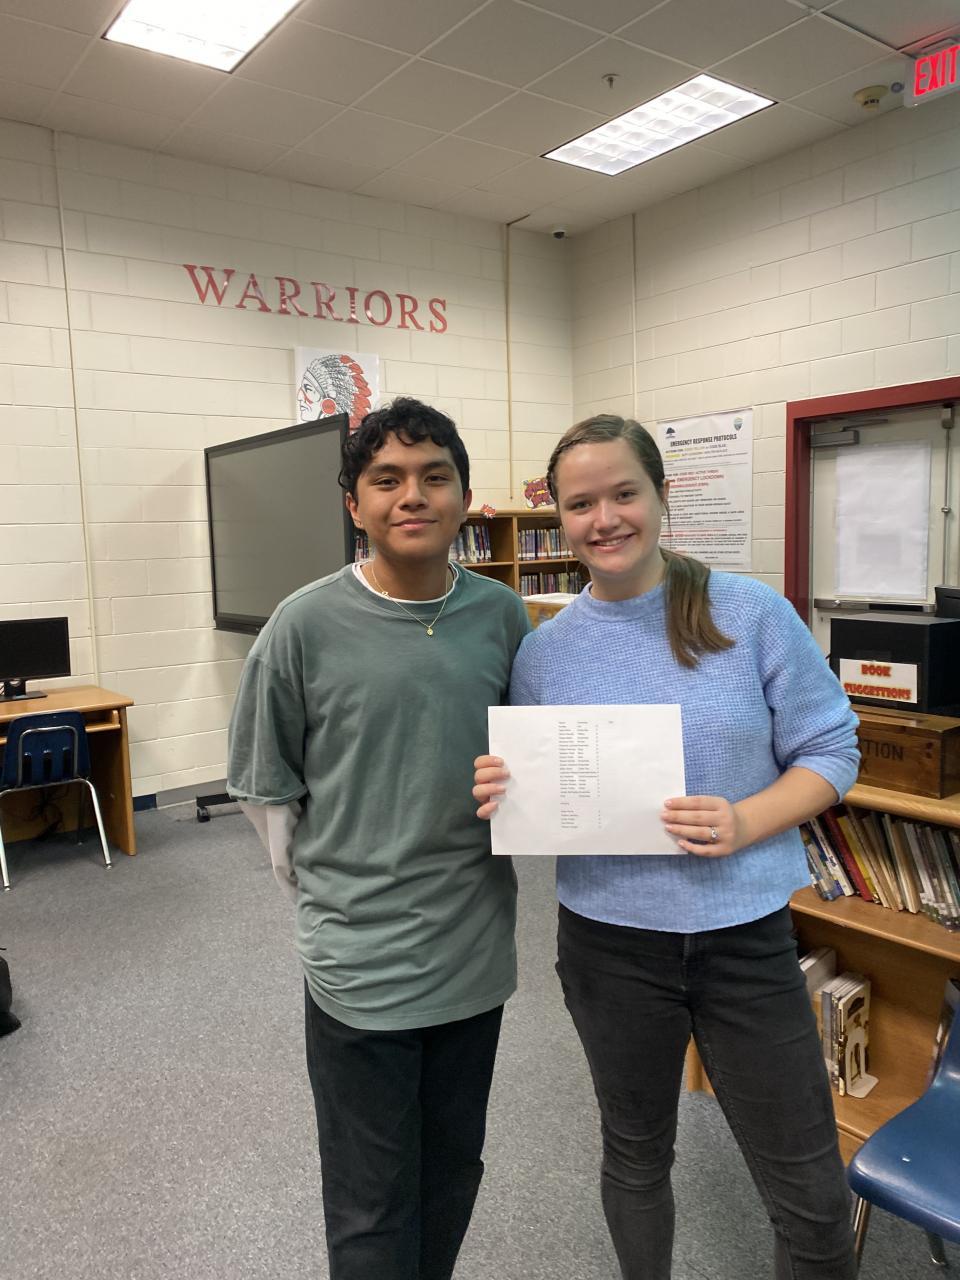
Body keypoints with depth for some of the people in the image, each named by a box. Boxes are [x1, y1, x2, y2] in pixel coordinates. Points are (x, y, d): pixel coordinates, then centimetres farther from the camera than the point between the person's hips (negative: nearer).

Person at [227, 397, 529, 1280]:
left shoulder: (502, 617, -4)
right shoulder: (307, 626, -13)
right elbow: (267, 789, -2)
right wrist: (325, 886, 0)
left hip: (477, 951, 4)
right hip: (360, 962, -3)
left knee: (454, 1171, 24)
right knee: (373, 1206, 13)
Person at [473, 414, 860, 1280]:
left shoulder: (752, 613, -9)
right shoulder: (545, 650, -3)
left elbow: (830, 749, -3)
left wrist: (744, 824, -20)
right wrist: (502, 798, -18)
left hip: (746, 933, -1)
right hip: (610, 940, 2)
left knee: (810, 1192, 12)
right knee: (636, 1156, 23)